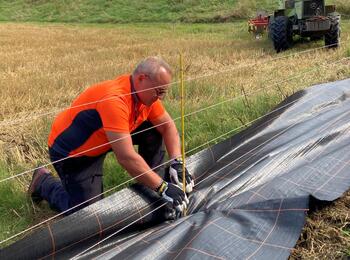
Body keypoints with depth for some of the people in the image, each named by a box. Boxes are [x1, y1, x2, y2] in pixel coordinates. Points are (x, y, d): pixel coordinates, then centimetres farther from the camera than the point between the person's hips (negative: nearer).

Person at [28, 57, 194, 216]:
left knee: (154, 132, -5)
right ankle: (44, 182, 16)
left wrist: (177, 163, -18)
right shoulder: (114, 99, -37)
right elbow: (126, 157, -41)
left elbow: (168, 126, -2)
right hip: (71, 151, -8)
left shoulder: (146, 93, -12)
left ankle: (148, 188, 8)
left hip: (100, 140, 8)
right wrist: (163, 188, -37)